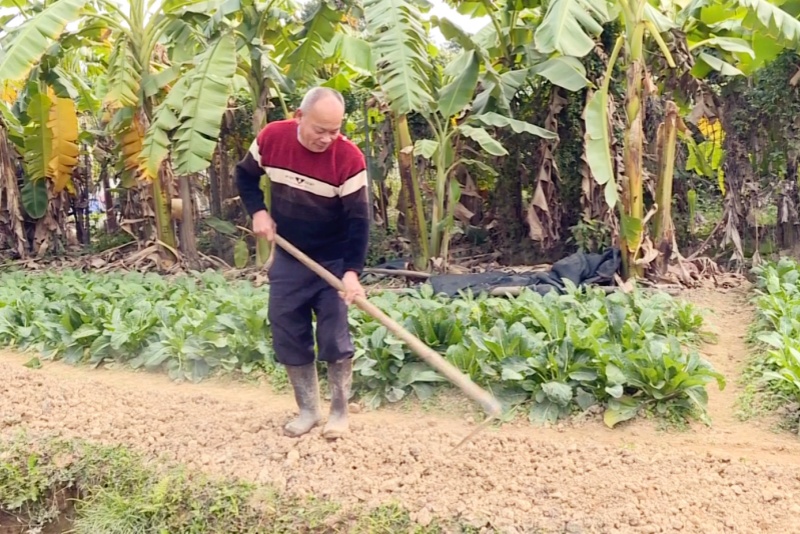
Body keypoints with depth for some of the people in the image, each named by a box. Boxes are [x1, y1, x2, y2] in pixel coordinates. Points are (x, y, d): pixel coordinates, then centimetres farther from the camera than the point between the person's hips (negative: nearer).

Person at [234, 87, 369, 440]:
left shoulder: (349, 158, -22)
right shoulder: (271, 138, -12)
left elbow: (358, 220, -22)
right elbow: (245, 175, 8)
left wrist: (352, 271, -32)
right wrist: (258, 212, -8)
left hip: (334, 262, -4)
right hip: (288, 258, 4)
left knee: (334, 339, -2)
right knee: (288, 336, 6)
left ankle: (339, 411, 16)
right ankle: (308, 410, 22)